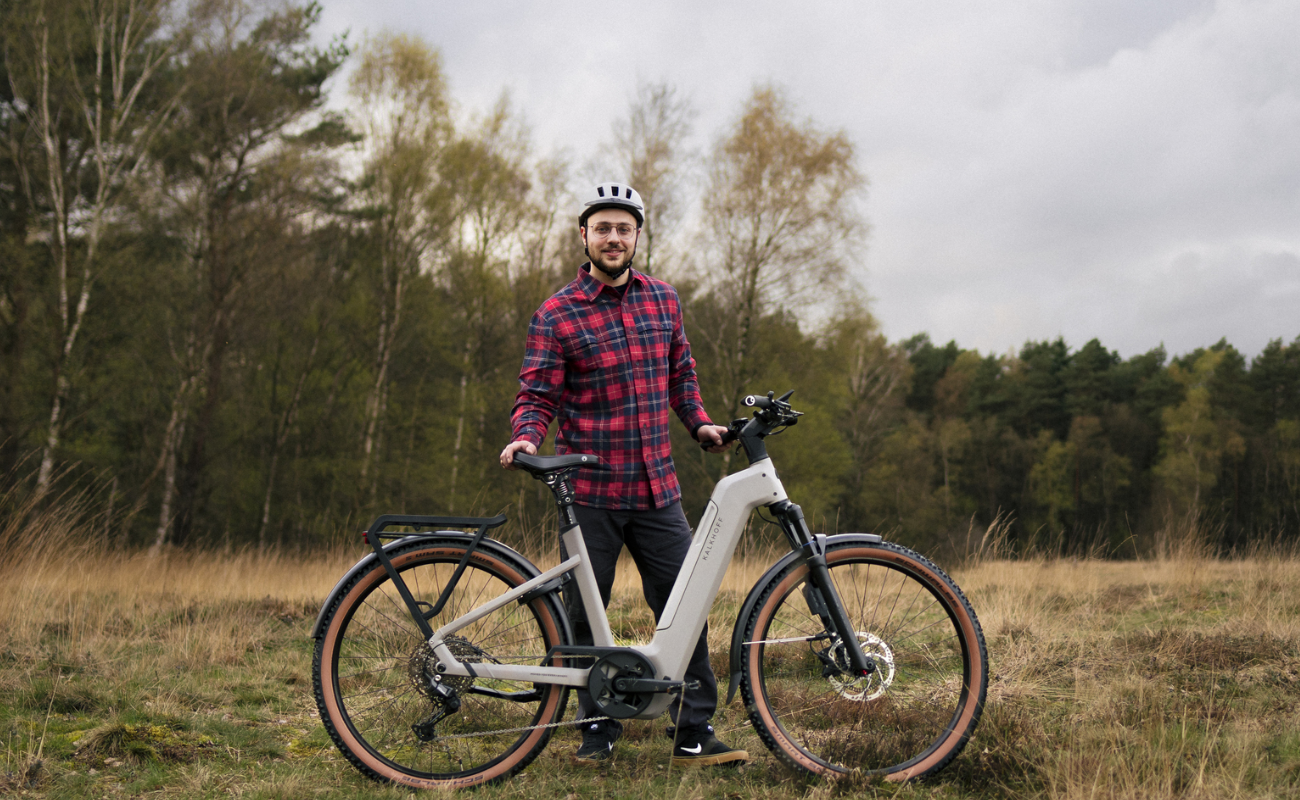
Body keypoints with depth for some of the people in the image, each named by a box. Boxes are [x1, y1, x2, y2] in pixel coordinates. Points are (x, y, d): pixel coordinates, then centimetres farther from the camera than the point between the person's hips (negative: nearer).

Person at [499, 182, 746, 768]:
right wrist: (525, 438, -24)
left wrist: (699, 423, 6)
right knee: (584, 617, 5)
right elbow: (537, 395, -5)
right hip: (589, 491, -3)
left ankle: (694, 735, 9)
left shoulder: (663, 298, 10)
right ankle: (597, 730, 20)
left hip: (657, 488, 3)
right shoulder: (556, 316, -3)